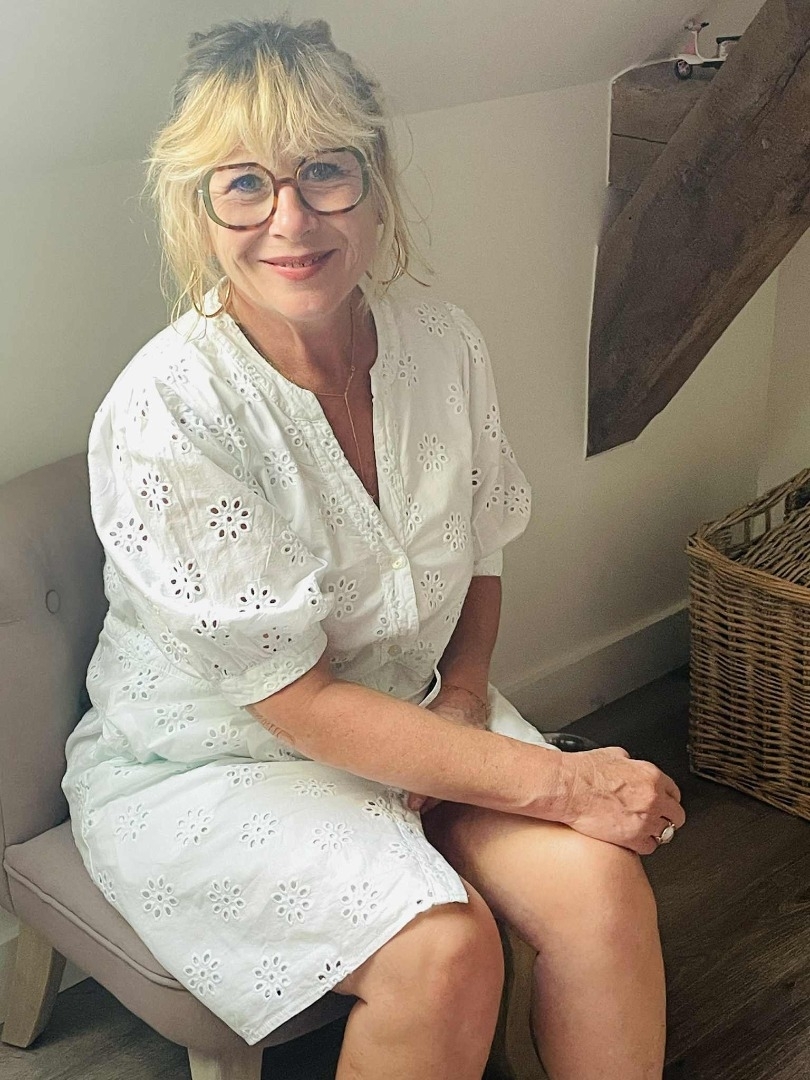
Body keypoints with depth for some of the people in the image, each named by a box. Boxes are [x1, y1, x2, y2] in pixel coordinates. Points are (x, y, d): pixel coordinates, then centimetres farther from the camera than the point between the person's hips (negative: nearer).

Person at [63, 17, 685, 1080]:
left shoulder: (446, 344, -7)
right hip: (202, 763, -4)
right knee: (443, 949, -26)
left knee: (602, 885, -17)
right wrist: (555, 781, -24)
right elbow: (295, 701, -23)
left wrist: (463, 698, -10)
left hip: (414, 718, 5)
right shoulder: (165, 415, -25)